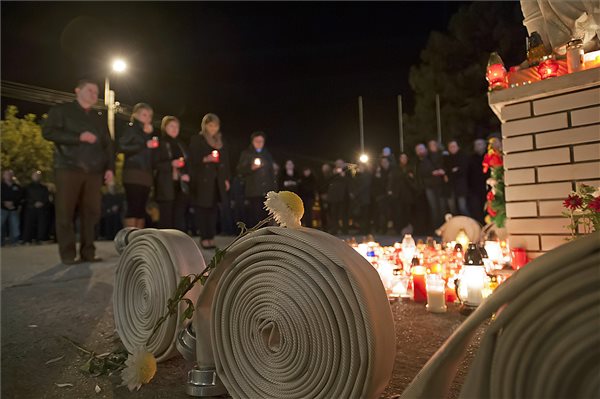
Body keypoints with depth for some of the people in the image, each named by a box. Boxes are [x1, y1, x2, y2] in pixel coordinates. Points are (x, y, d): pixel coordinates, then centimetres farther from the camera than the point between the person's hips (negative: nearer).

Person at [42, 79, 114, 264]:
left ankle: (88, 253, 4)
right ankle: (68, 254, 0)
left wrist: (110, 167, 5)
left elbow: (108, 145, 18)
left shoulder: (99, 118, 23)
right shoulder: (61, 110, 10)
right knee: (66, 212, -4)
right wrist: (79, 137, -12)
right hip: (68, 168, -4)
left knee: (91, 213, -1)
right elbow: (48, 132, -4)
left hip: (94, 172, 4)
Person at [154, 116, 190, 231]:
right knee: (166, 217, -4)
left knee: (179, 217, 1)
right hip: (166, 187, -4)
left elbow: (188, 163, 20)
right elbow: (155, 165, -5)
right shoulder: (159, 144, 2)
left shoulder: (181, 144, 19)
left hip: (181, 186, 5)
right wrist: (171, 164, -19)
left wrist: (187, 175, 1)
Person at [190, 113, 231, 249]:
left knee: (214, 208, 1)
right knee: (202, 208, -5)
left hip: (218, 180, 4)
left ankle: (211, 237, 6)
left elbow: (226, 160, 15)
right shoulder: (197, 139, 4)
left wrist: (227, 179, 9)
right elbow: (193, 159, -1)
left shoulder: (221, 140, 17)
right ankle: (204, 238, 1)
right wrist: (205, 159, -18)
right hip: (202, 180, -4)